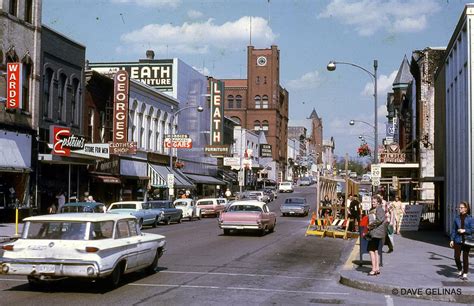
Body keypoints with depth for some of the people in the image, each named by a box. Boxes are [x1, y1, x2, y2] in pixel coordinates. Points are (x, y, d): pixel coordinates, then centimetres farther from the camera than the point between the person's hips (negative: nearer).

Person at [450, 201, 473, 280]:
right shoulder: (457, 218, 5)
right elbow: (453, 229, 8)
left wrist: (464, 230, -16)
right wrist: (452, 239, 4)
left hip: (467, 240, -2)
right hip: (458, 240, 2)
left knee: (465, 257, 5)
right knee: (456, 257, -3)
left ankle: (465, 274, 18)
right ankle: (460, 270, 24)